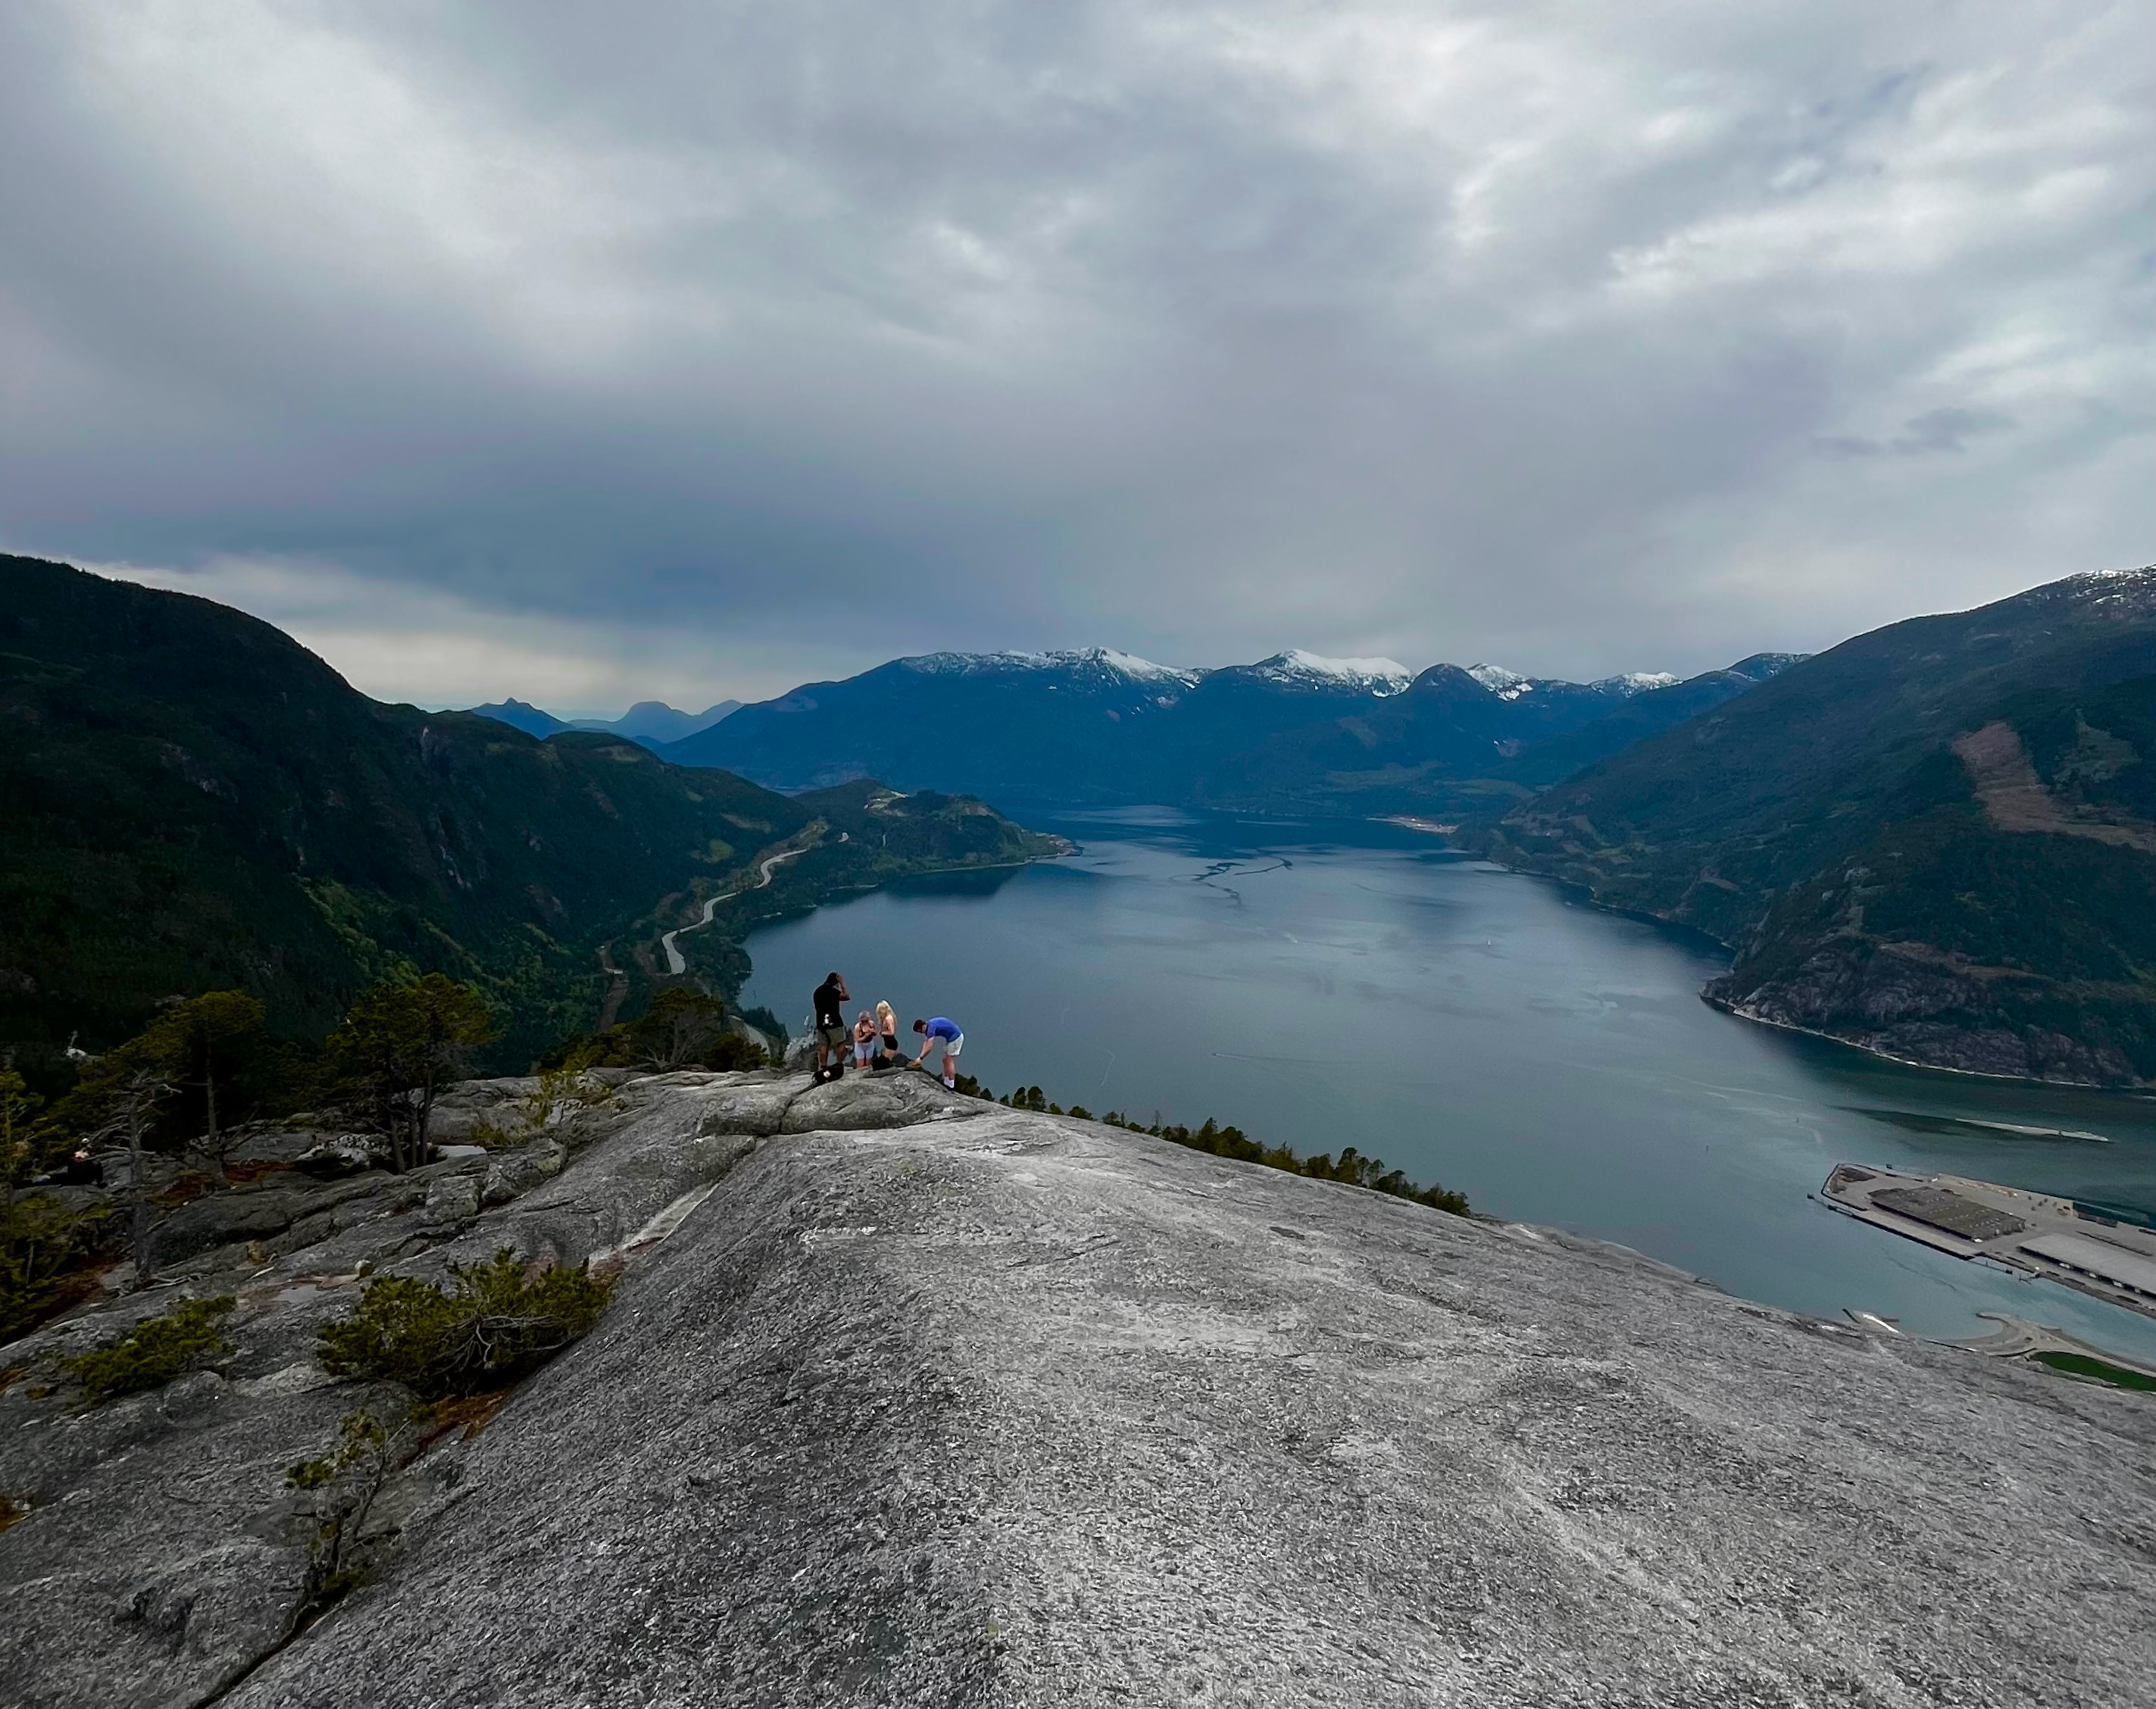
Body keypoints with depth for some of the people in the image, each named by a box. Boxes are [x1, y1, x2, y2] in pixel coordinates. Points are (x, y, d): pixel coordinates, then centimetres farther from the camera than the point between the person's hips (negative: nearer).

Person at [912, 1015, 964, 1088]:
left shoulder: (931, 1028, -24)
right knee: (945, 1060, 13)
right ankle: (946, 1083, 19)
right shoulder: (928, 1027, 5)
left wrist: (921, 1058, -22)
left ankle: (951, 1086, -2)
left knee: (949, 1061, -6)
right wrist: (921, 1057, -5)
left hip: (956, 1037, -10)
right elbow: (926, 1043, 3)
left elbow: (929, 1046, -28)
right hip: (951, 1038, 10)